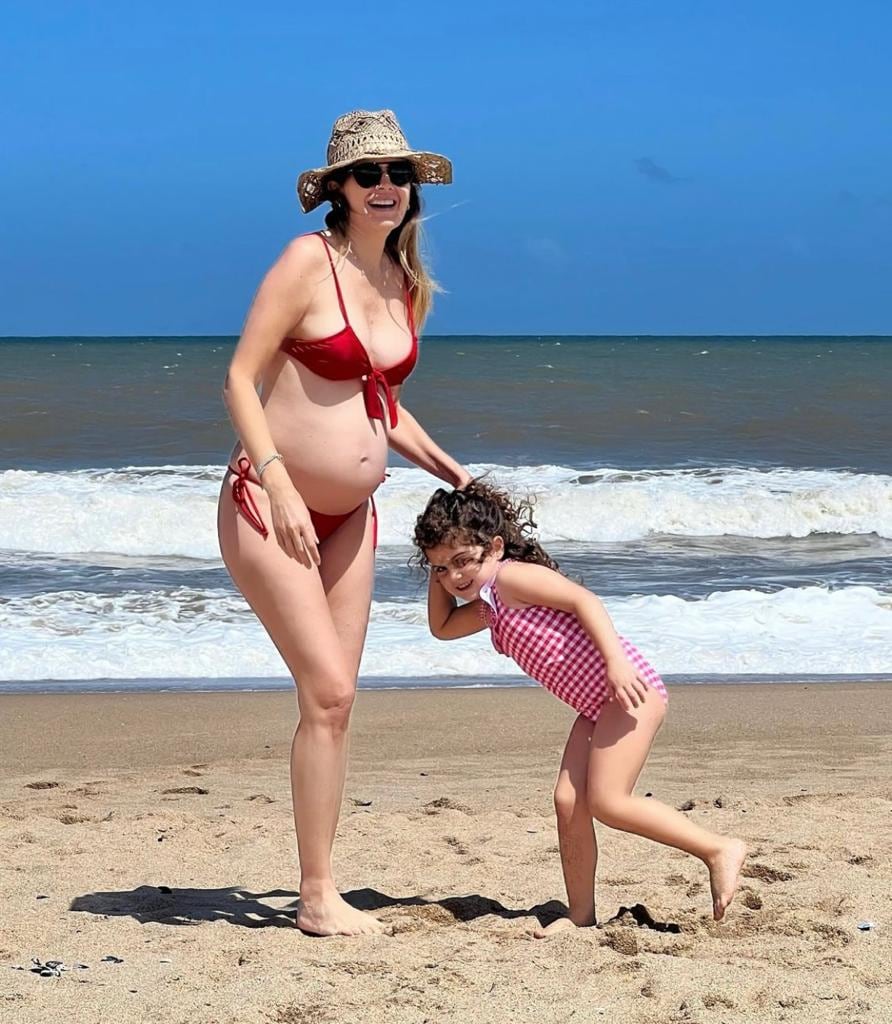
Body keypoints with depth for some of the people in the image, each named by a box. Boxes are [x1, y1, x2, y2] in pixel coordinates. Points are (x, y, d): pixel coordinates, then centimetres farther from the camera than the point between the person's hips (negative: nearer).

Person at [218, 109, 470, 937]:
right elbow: (239, 379, -13)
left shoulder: (408, 286, 9)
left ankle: (320, 891, 13)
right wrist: (278, 485, -22)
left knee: (334, 699, 6)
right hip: (269, 506, -7)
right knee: (328, 691, -12)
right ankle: (317, 896, -4)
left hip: (348, 518, 7)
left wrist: (451, 473, 15)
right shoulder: (308, 261, -12)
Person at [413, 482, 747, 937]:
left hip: (628, 689, -10)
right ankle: (581, 912, 6)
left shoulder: (513, 576, -9)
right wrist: (437, 575, 22)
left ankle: (719, 849, -8)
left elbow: (583, 600, -20)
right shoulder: (487, 608, 19)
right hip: (596, 706, 10)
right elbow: (442, 626, 37)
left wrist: (616, 660, -30)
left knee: (606, 801, -16)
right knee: (568, 802, 1)